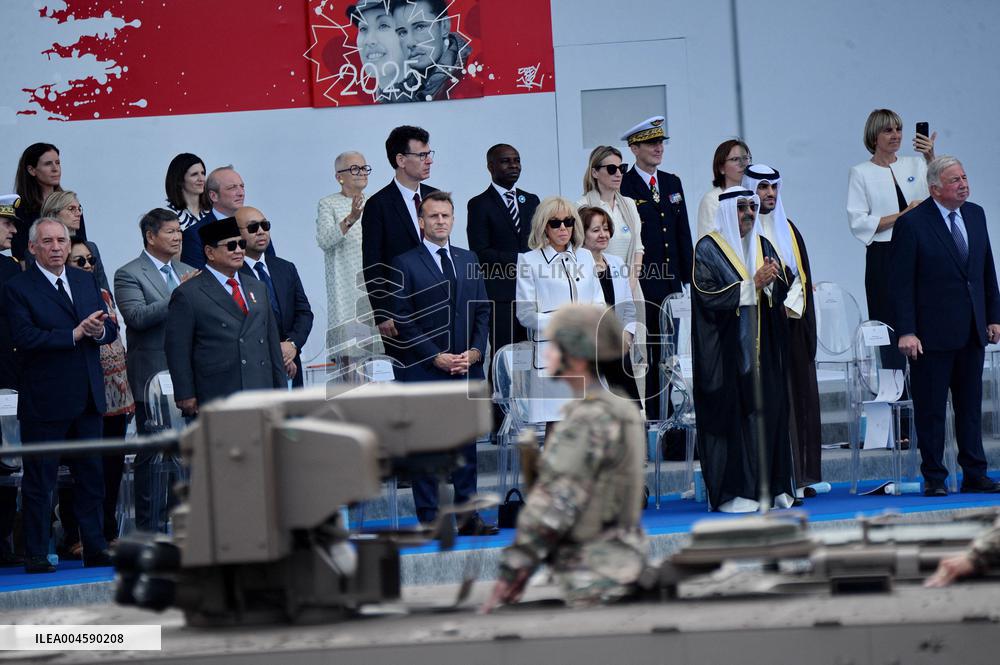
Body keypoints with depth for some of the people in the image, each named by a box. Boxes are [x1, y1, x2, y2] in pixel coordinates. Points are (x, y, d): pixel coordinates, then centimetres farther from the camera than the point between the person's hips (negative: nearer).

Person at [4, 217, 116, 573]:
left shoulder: (85, 280, 13)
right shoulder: (18, 289, -6)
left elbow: (110, 329, 11)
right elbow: (25, 338, -18)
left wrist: (98, 330, -13)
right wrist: (75, 334, -22)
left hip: (88, 397, 6)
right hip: (44, 401, -6)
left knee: (91, 477, 10)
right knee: (39, 481, 1)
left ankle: (95, 550, 17)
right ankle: (36, 555, 7)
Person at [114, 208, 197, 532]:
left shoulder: (187, 272, 15)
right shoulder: (129, 274, -5)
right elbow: (137, 316, -20)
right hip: (153, 377, -6)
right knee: (151, 453, -1)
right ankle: (148, 526, 4)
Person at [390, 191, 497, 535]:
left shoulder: (468, 260, 15)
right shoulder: (405, 264, -1)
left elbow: (482, 310, 13)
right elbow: (404, 319, -6)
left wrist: (475, 351, -2)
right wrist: (437, 357, -12)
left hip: (467, 367, 5)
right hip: (424, 370, -4)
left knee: (466, 443, 6)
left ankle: (468, 516, 11)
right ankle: (429, 520, 2)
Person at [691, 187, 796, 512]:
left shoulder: (763, 246, 15)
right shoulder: (708, 248, -2)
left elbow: (780, 294, 11)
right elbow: (709, 297, -13)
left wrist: (771, 282, -10)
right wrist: (753, 284, -15)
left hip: (763, 347, 6)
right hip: (725, 349, -5)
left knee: (769, 410, 1)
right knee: (731, 414, -7)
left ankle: (772, 487, 6)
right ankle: (732, 492, -5)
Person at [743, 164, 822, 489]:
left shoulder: (788, 230, 17)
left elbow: (801, 276, 13)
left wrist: (790, 305, -3)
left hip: (791, 324, 5)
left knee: (796, 398, 3)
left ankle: (798, 477, 6)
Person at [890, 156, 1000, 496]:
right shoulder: (911, 224, -9)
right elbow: (901, 283, -10)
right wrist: (906, 332, -15)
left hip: (972, 329, 6)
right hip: (933, 333, -6)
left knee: (971, 405, 10)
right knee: (930, 408, 0)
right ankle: (934, 478, 8)